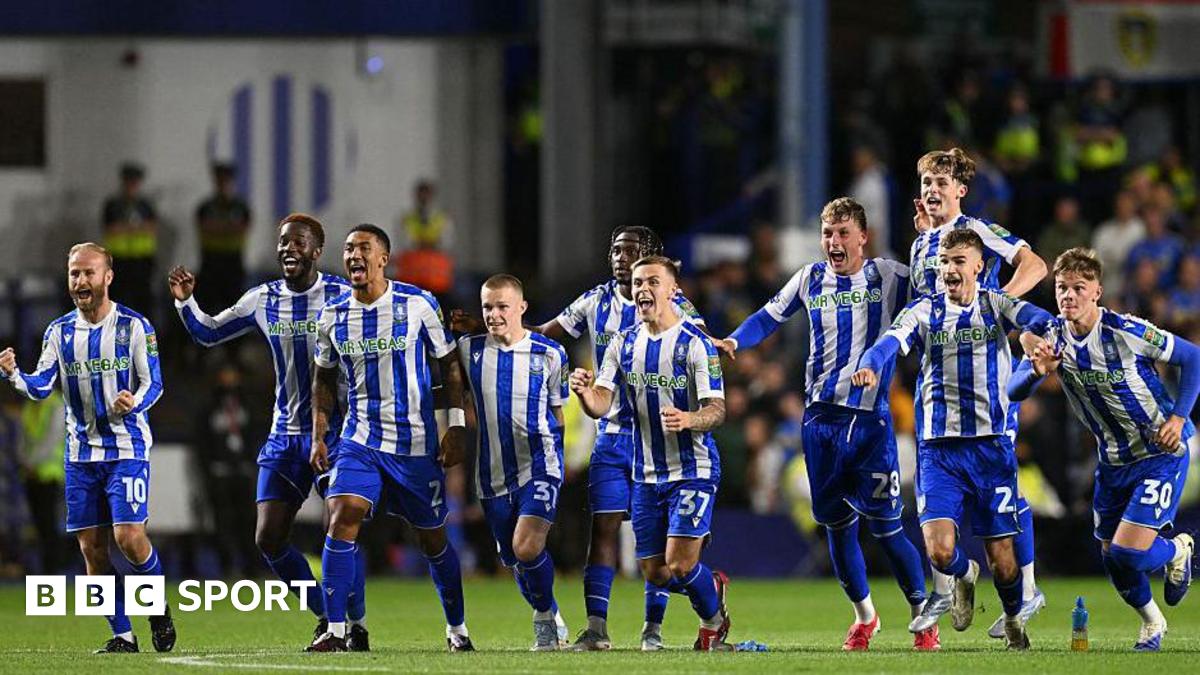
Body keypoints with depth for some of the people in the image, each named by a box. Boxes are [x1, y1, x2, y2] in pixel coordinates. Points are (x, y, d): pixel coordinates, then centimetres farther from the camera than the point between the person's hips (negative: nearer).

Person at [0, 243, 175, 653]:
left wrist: (135, 401, -27)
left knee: (129, 537, -15)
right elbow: (40, 388, -1)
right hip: (81, 452, 4)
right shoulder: (59, 332, 6)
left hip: (127, 447, -4)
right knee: (92, 547, 1)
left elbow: (153, 383, -6)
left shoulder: (134, 327, -5)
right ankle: (122, 635, 10)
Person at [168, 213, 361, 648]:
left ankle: (356, 624, 5)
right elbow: (207, 334, 17)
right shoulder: (263, 300, 5)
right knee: (269, 538, 0)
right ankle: (326, 616, 16)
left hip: (335, 429, -5)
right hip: (285, 433, 5)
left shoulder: (342, 296, -8)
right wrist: (185, 301, 2)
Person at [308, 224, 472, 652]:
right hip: (360, 438, 2)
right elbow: (324, 379, 15)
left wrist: (457, 427, -5)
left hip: (417, 444, -2)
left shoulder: (417, 304, -7)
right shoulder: (333, 317, 1)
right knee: (341, 521, -18)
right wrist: (319, 437, 6)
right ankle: (334, 630, -16)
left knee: (433, 540, 8)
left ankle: (457, 628, 28)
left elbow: (449, 364, 1)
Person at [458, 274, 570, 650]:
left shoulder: (549, 353, 0)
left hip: (539, 466, -3)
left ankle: (545, 614, 3)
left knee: (527, 547, -22)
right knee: (513, 560, 10)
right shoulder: (468, 349, 2)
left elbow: (559, 413, 10)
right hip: (493, 474, 3)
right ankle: (552, 625, 32)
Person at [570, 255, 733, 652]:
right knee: (655, 575, 5)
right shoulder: (624, 344, 5)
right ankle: (713, 587, 36)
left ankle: (713, 621, 17)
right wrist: (585, 393, -25)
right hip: (646, 474, 5)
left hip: (693, 469, -5)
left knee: (679, 566, -14)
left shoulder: (694, 344, -11)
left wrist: (688, 420, -36)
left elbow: (716, 410, -14)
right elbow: (601, 406, -1)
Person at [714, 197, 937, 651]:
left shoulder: (889, 277, 0)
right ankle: (864, 616, 26)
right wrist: (733, 342, 5)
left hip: (871, 417, -3)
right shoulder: (810, 280, 9)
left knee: (884, 525, -7)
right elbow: (769, 317, 21)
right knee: (836, 524, 8)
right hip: (822, 417, 3)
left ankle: (923, 617, 6)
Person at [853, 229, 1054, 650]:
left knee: (1002, 559, 0)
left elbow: (1030, 316, -18)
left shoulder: (995, 305, 3)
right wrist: (870, 366, -37)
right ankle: (964, 576, 22)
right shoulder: (923, 312, 5)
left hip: (991, 445, 0)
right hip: (939, 448, 0)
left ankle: (1013, 619, 31)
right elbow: (892, 342, -14)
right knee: (939, 549, -15)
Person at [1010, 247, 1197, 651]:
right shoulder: (1052, 337, -7)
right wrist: (1038, 371, -32)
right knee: (1112, 557, 9)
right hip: (1113, 460, 6)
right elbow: (1014, 391, -11)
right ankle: (1152, 623, 38)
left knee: (1129, 552, -16)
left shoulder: (1127, 332, -22)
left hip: (1161, 452, -6)